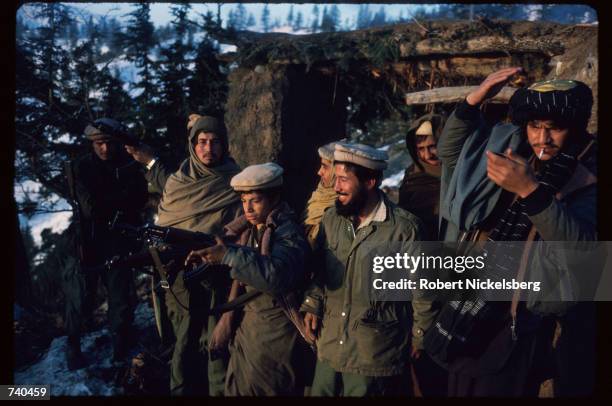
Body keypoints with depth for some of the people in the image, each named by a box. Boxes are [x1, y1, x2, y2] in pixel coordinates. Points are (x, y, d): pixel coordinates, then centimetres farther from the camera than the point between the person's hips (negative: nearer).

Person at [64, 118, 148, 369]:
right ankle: (73, 345, 31)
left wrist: (106, 203, -18)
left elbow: (140, 200, -9)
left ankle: (121, 349, 25)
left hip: (119, 243, 2)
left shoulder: (129, 167, 2)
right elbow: (90, 207, -16)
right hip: (88, 244, -1)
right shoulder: (80, 168, -6)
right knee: (80, 300, 9)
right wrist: (122, 196, -12)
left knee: (122, 301, 7)